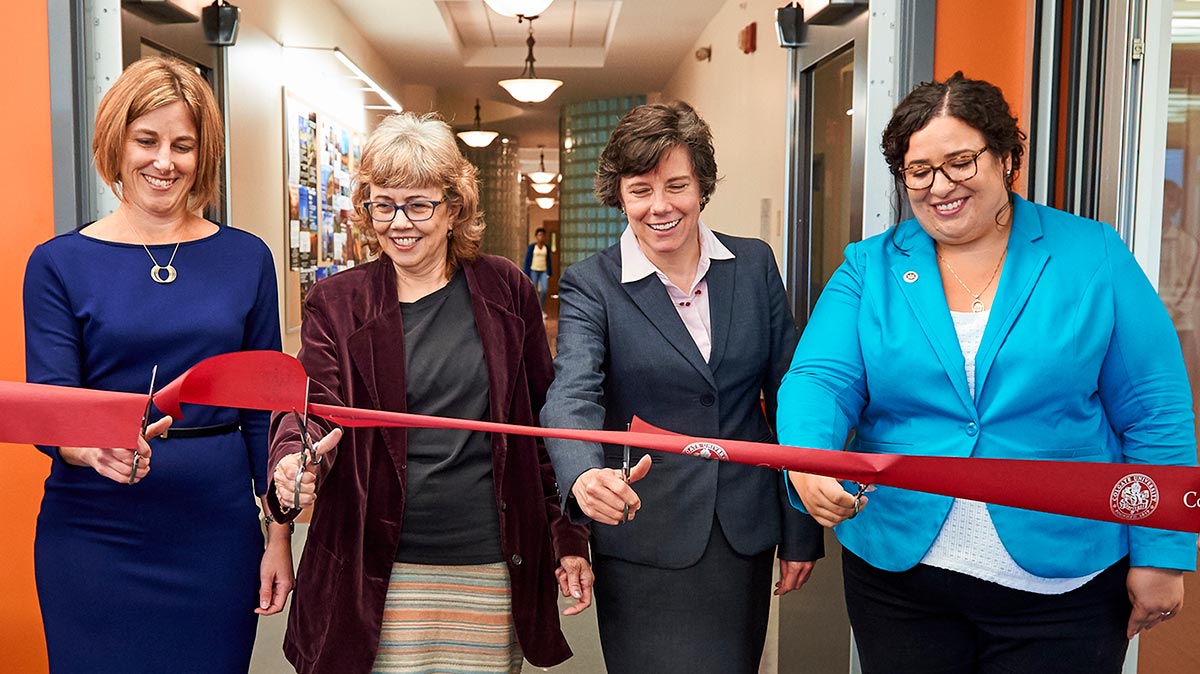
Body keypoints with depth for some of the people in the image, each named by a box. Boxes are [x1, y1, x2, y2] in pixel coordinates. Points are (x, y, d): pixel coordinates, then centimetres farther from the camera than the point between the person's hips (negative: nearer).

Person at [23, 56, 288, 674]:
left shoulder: (246, 258, 2)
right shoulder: (59, 264, -1)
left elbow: (265, 409, 5)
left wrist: (279, 535, 2)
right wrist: (96, 447, -29)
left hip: (217, 528, 1)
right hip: (95, 534, -1)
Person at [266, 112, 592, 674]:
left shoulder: (506, 291, 2)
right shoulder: (335, 303, 2)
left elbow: (547, 420, 6)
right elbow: (312, 407, -9)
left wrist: (569, 537, 5)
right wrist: (294, 464, -32)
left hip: (492, 566, 1)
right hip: (376, 574, 0)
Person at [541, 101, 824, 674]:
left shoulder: (754, 266, 1)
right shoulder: (591, 285, -7)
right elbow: (571, 395, -21)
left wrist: (801, 532, 5)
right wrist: (585, 475, -44)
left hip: (746, 535, 3)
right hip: (644, 545, -3)